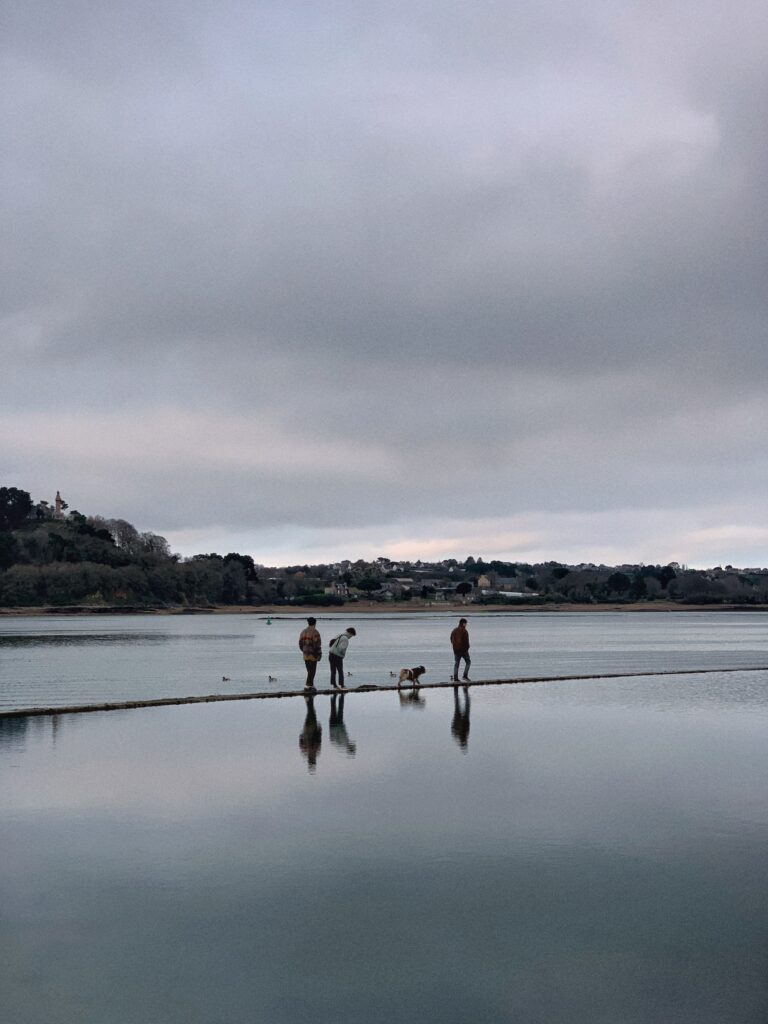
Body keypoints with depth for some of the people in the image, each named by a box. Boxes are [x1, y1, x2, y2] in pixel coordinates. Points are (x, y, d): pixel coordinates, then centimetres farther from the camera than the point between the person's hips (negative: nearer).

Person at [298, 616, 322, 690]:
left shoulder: (303, 632, 9)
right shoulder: (315, 632, -13)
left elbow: (300, 643, 13)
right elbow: (317, 644, -16)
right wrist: (319, 654, -8)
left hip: (305, 655, 7)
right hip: (313, 655, -7)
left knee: (309, 671, 16)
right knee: (312, 671, -1)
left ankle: (311, 685, 18)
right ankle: (307, 685, -4)